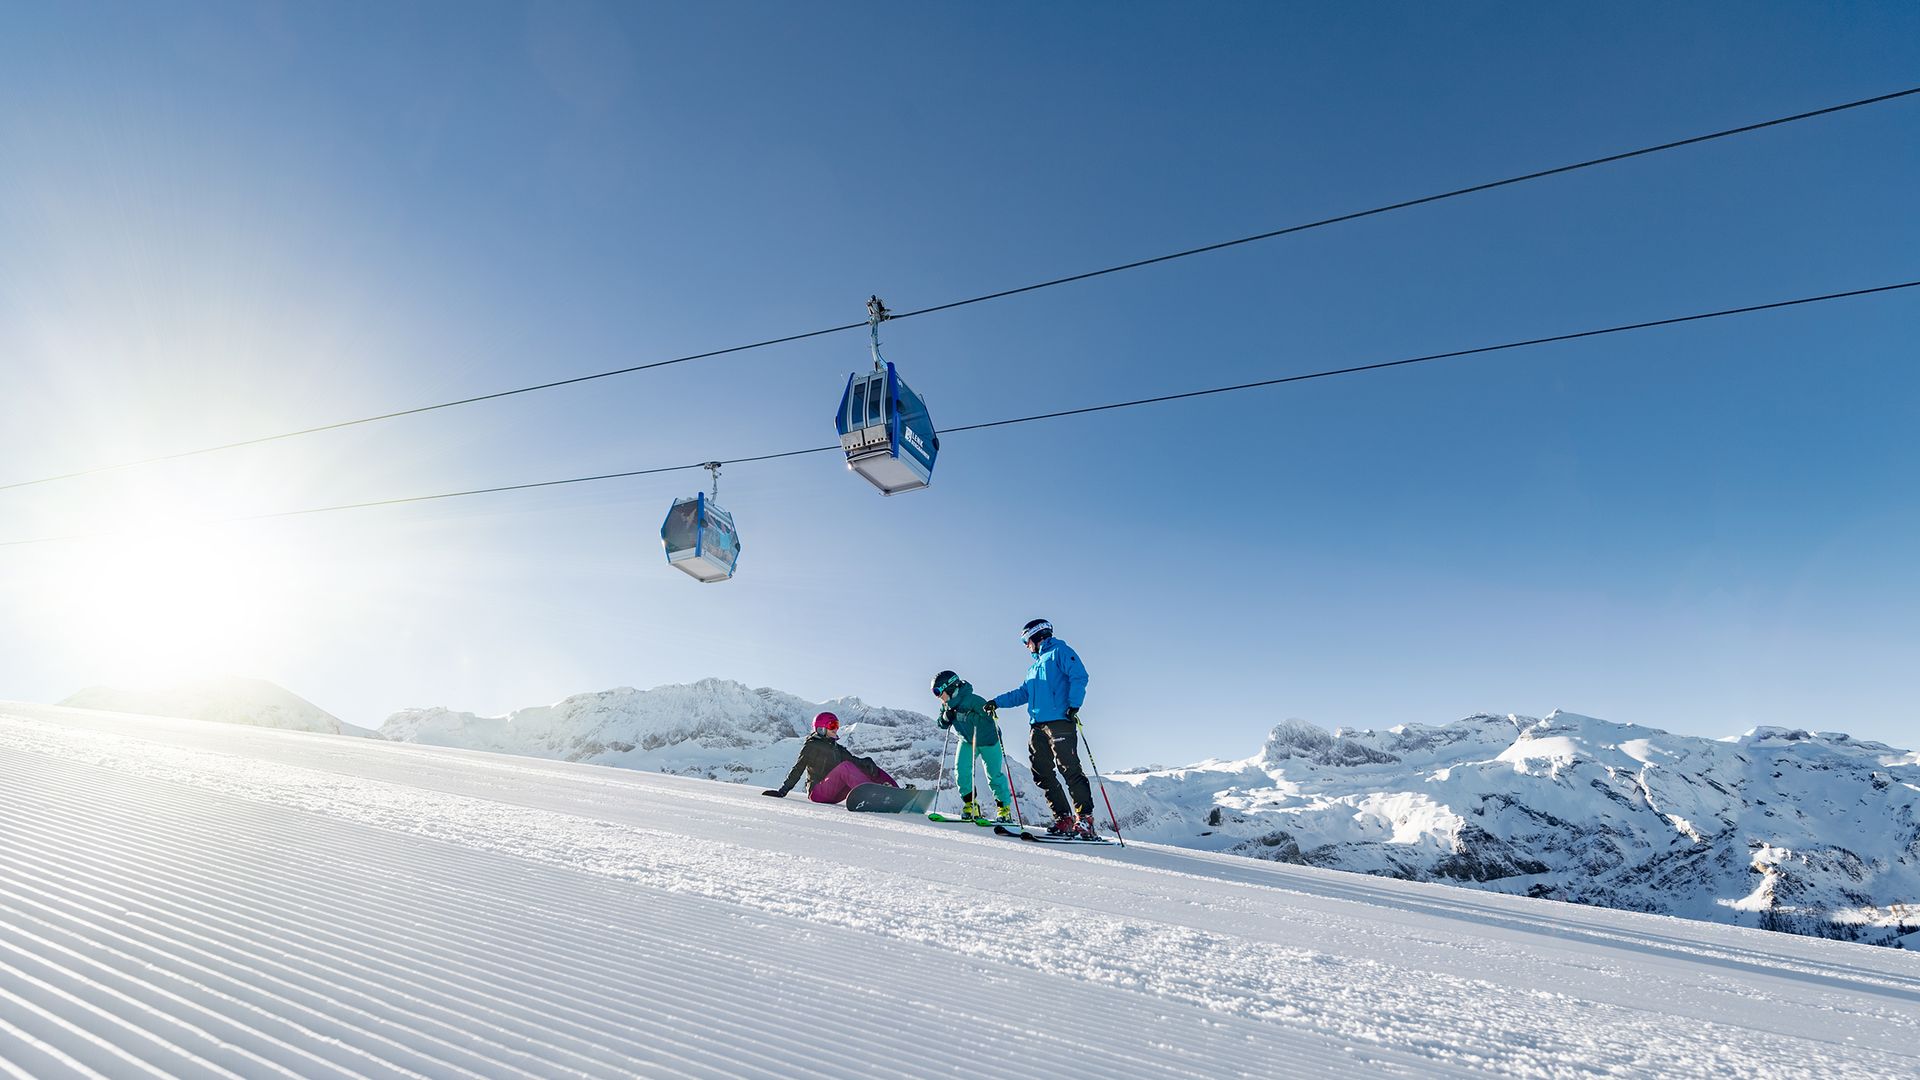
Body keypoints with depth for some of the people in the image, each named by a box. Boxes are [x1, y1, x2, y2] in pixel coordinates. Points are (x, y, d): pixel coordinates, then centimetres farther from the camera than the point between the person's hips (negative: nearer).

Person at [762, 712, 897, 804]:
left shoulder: (838, 749, 22)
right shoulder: (811, 746, 5)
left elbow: (854, 760, 6)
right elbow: (797, 770, 2)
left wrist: (867, 764, -15)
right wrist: (782, 791, -6)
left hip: (834, 794, 7)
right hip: (818, 792, -7)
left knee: (868, 767, -7)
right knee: (845, 766, -32)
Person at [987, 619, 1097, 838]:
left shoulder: (1060, 651, 4)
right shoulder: (1035, 665, 29)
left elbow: (1079, 677, -9)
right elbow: (1023, 693, 33)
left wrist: (1074, 705, -20)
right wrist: (998, 702, 25)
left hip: (1059, 721, -8)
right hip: (1037, 726, 9)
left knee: (1069, 769, -13)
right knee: (1043, 773, 1)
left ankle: (1084, 818, -11)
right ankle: (1063, 818, 3)